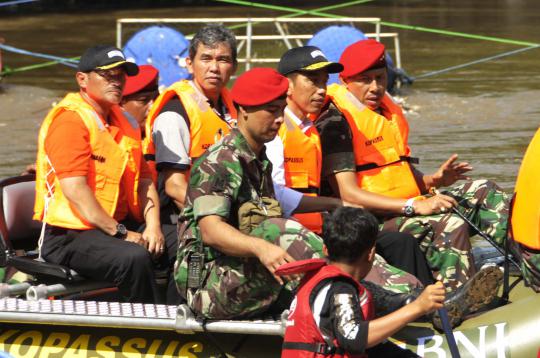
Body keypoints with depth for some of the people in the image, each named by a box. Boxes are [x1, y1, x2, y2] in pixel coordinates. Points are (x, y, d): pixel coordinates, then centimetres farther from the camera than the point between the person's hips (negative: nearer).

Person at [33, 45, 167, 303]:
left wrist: (153, 226, -3)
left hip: (120, 225, 9)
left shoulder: (123, 122, 19)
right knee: (134, 258, -34)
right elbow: (75, 189, -20)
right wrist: (120, 233, -20)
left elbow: (144, 180, 15)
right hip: (69, 236, -9)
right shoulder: (70, 120, -11)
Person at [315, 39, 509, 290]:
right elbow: (348, 194, -21)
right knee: (450, 224, -30)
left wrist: (433, 180, 2)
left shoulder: (387, 109, 18)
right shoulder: (336, 121, -12)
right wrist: (415, 206, -26)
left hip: (407, 208, 10)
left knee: (484, 192, 4)